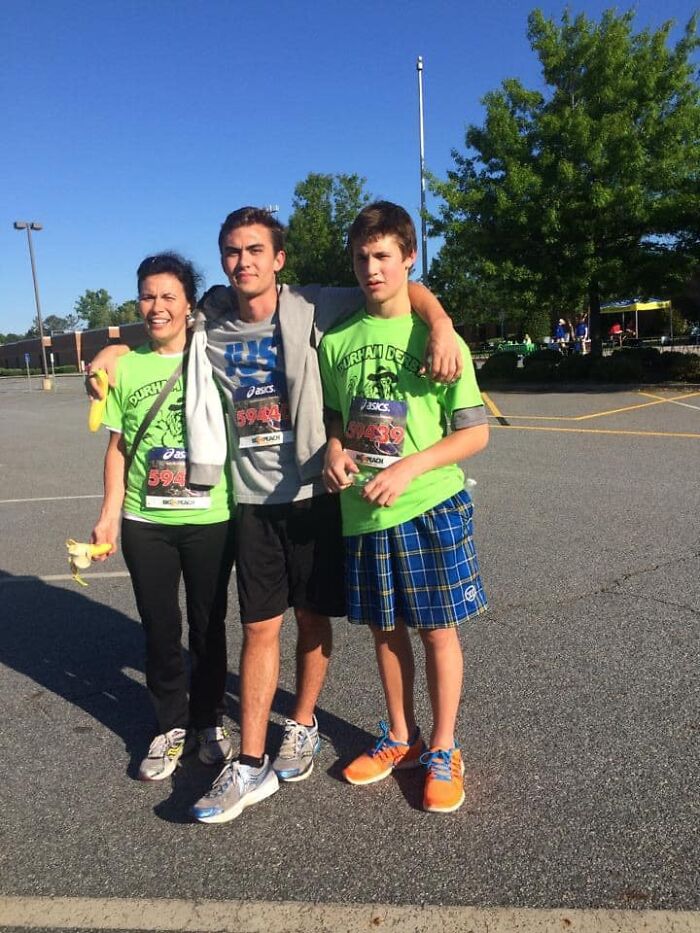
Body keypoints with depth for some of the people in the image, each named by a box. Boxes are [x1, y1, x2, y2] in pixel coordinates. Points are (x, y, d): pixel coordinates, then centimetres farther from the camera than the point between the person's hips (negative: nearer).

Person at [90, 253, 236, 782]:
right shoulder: (126, 368, 4)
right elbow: (118, 448, 7)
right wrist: (110, 516, 2)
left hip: (210, 519, -1)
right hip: (144, 522, 2)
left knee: (208, 626, 12)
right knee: (160, 628, 12)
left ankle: (209, 720, 32)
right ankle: (171, 725, 30)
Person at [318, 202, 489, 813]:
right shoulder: (337, 339, 5)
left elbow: (475, 433, -7)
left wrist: (409, 467, -20)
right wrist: (335, 450, -6)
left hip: (431, 505, -3)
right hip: (362, 510, 4)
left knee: (438, 628, 7)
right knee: (384, 628, 15)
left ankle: (442, 751, 28)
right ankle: (401, 737, 37)